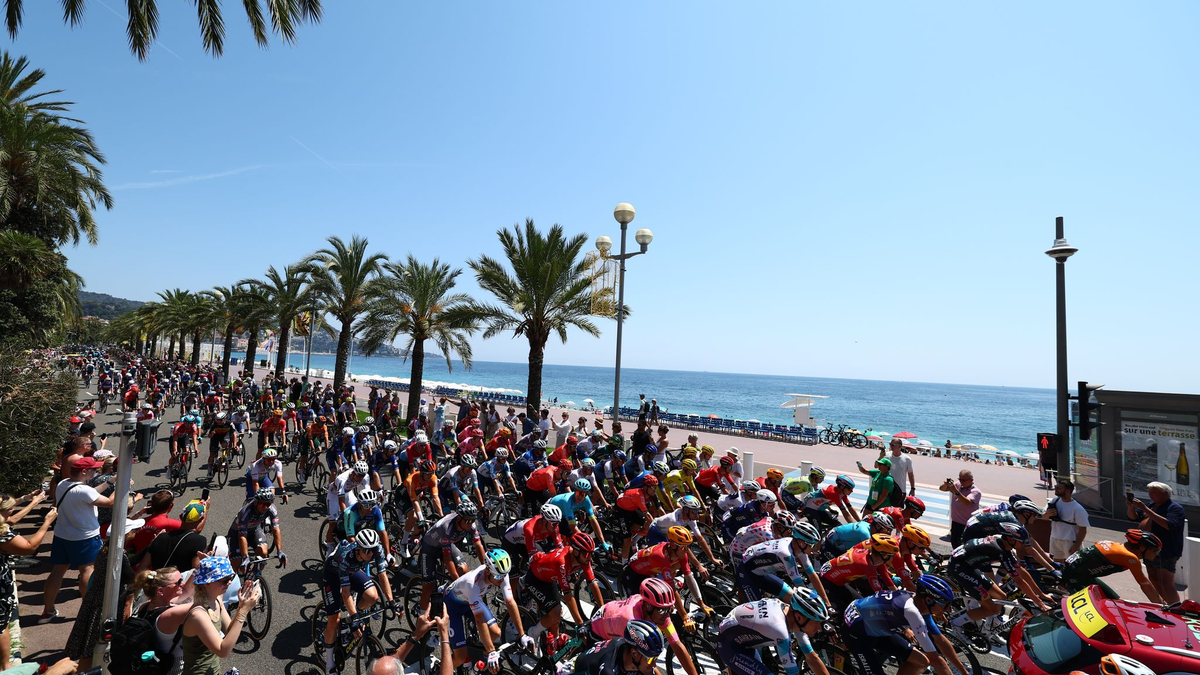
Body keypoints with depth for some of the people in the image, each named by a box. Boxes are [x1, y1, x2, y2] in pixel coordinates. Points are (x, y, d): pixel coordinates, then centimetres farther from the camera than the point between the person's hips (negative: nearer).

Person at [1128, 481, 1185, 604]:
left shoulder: (1175, 508, -12)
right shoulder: (1152, 504, 11)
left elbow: (1169, 525, -29)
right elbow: (1133, 517, 14)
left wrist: (1145, 509, -31)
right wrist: (1131, 506, -6)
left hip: (1165, 553, -8)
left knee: (1166, 586, -7)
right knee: (1154, 583, 18)